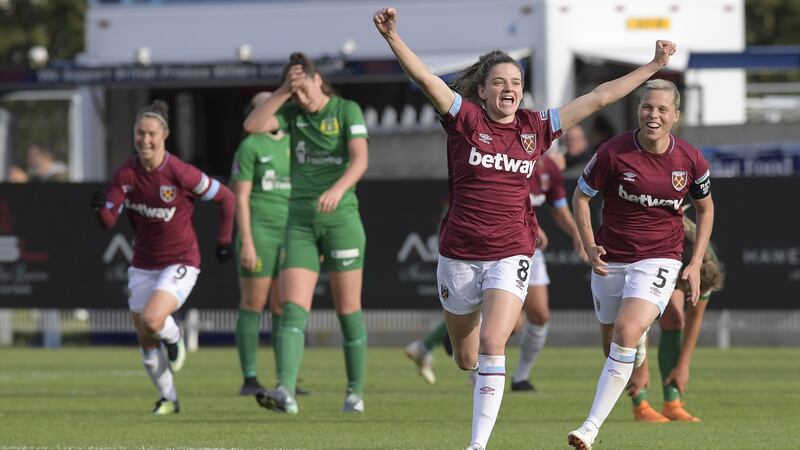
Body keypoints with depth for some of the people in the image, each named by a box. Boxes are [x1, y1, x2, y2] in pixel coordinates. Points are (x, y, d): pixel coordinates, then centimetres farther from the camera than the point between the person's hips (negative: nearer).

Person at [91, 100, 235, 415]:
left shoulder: (180, 173, -17)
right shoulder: (126, 174, -6)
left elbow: (226, 198, -5)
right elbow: (108, 221, -15)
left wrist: (224, 241, -1)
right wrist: (101, 206, -37)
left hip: (180, 262, -5)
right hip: (144, 265, 5)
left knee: (152, 320, -27)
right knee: (146, 341, 8)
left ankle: (174, 338, 9)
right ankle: (168, 398, 30)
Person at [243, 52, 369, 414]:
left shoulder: (347, 111, -2)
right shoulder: (292, 113, 9)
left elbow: (360, 159, -16)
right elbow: (252, 125, -6)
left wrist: (337, 189, -33)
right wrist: (284, 91, -11)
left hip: (341, 218, -3)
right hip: (300, 221, 3)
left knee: (348, 308, 3)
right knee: (293, 307, -12)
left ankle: (356, 392, 16)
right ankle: (286, 391, -25)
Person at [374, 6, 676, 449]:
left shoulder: (536, 128, 5)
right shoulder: (465, 120, -2)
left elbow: (597, 98, 10)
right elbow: (424, 77, -15)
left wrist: (654, 65, 12)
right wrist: (392, 36, -30)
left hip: (510, 255, 0)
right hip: (459, 254, 0)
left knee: (492, 345, -19)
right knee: (466, 358, 11)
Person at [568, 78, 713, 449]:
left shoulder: (691, 161, -6)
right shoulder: (613, 153, -11)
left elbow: (705, 208, 12)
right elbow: (581, 196, 3)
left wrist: (696, 264, 6)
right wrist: (589, 245, -10)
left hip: (659, 259, -2)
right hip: (611, 260, 2)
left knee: (626, 334, -23)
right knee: (611, 341, 13)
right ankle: (640, 339, 55)